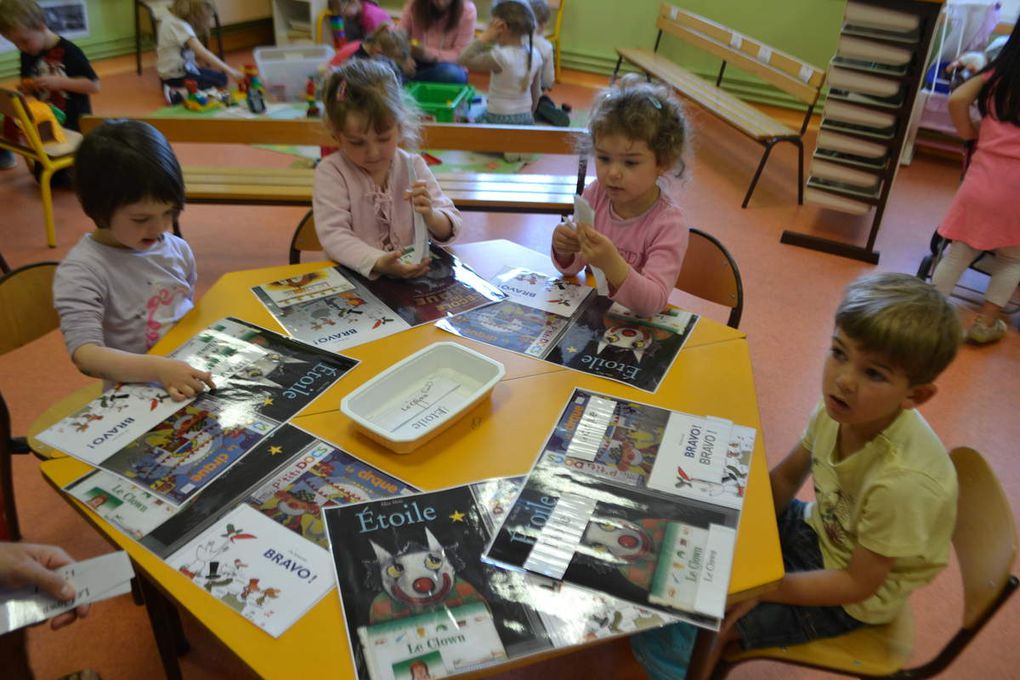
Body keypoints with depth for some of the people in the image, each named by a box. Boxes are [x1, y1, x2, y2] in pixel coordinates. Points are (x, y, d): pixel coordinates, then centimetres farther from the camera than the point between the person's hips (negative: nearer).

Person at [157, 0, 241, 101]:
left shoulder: (172, 18, 3)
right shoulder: (180, 25, -26)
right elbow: (203, 53, -33)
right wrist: (230, 71, -33)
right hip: (176, 76, -9)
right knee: (220, 80, -6)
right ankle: (178, 94, -15)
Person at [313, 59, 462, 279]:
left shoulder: (413, 166, 3)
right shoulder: (331, 171, -5)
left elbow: (452, 227, 3)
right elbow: (333, 235, -15)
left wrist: (431, 217, -21)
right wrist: (378, 262, -32)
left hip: (413, 274, 3)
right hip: (355, 278, -3)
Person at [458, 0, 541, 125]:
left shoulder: (500, 56, -20)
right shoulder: (535, 55, 0)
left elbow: (463, 61, -15)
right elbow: (536, 92, 10)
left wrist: (485, 37, -13)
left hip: (499, 119, -6)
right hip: (526, 119, 6)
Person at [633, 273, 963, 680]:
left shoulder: (905, 481, -36)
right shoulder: (841, 408, -19)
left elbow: (859, 582, -23)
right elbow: (785, 477, 0)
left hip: (849, 601, -6)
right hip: (817, 528, 6)